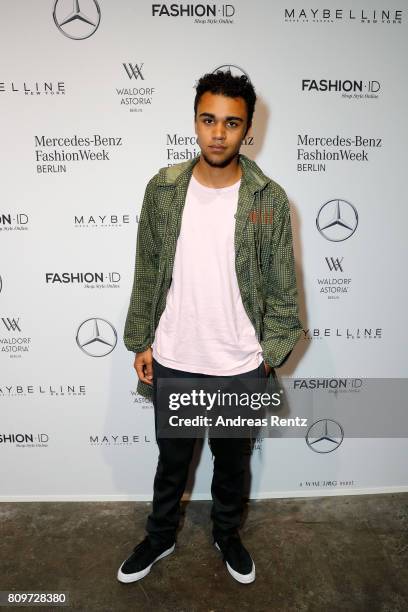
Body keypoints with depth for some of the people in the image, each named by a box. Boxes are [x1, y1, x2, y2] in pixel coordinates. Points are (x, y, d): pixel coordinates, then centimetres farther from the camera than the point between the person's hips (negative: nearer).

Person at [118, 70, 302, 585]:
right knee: (172, 459, 21)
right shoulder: (162, 189, -5)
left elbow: (281, 287, -2)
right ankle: (160, 536, 49)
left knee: (231, 459, 22)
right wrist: (141, 342, 2)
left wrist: (270, 354, -4)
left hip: (240, 367, 0)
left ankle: (227, 534, 50)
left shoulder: (270, 199, -8)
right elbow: (147, 274, 1)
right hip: (172, 362, 1)